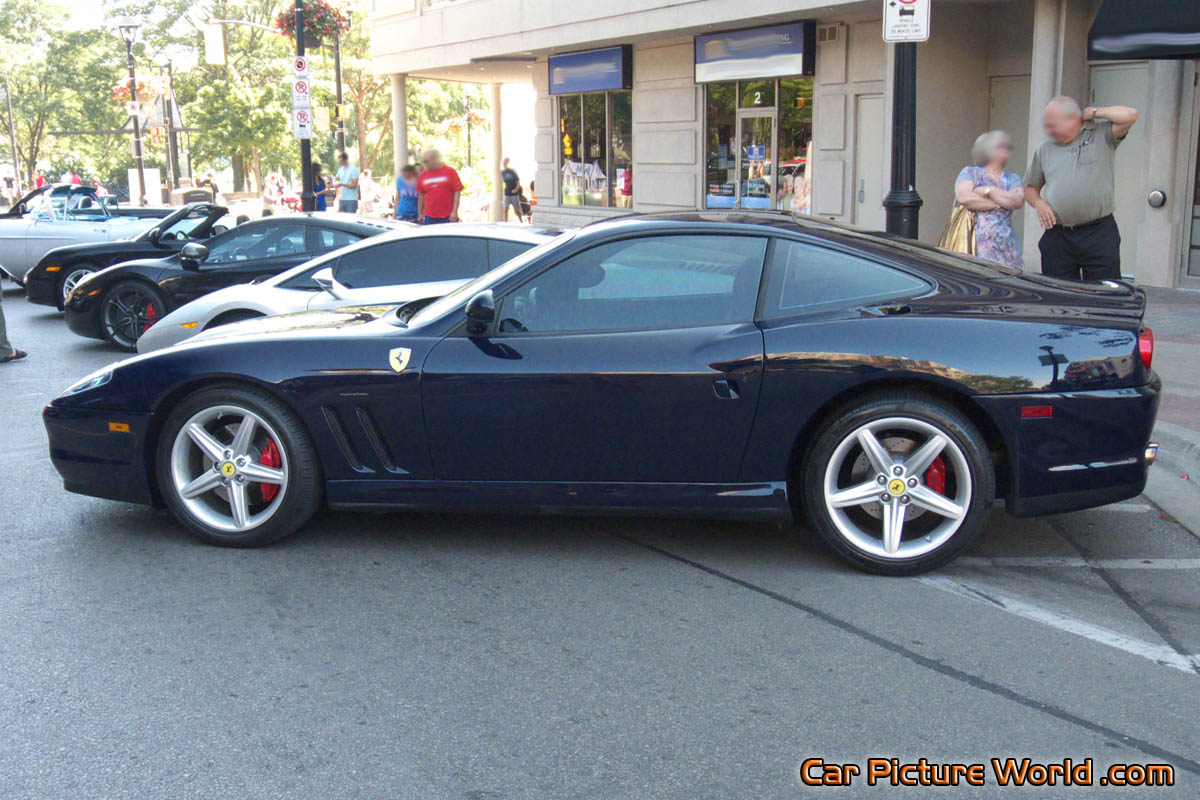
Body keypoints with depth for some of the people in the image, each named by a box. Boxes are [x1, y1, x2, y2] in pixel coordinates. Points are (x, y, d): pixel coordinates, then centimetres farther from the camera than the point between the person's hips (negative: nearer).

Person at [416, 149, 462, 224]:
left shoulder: (450, 171, -1)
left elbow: (457, 192, -4)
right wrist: (420, 213, 15)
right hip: (429, 218, 3)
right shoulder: (423, 175, 9)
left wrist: (454, 211, -10)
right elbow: (421, 195, 16)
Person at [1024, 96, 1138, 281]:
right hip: (1057, 237, 3)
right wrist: (1038, 203, 0)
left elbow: (1130, 115, -12)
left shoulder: (1102, 134, 5)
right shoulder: (1044, 150, 15)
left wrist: (1093, 112, -1)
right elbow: (1030, 188, 21)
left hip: (1099, 233, -3)